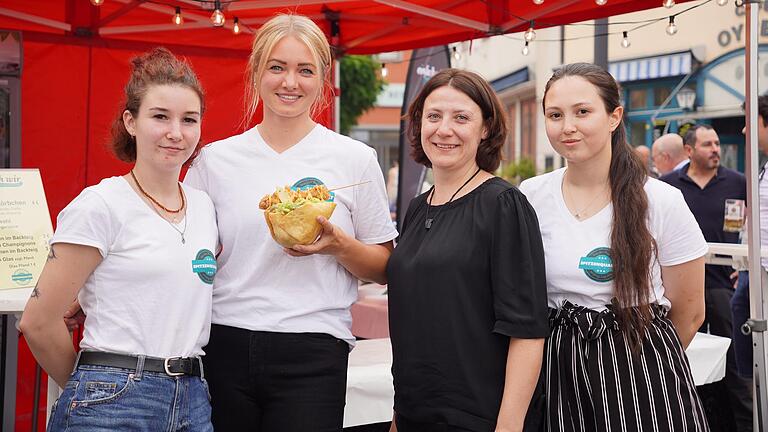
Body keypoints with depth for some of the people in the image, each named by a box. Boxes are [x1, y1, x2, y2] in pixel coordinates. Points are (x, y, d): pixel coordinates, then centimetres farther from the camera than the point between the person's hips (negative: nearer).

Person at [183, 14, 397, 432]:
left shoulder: (355, 158, 2)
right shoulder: (214, 158, 6)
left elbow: (384, 269, 6)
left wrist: (337, 244, -13)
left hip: (312, 352, -1)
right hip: (226, 348, 2)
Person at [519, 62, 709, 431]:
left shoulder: (663, 201, -8)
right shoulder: (530, 197, -2)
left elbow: (689, 312, 2)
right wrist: (570, 352, 8)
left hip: (643, 373, -2)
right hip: (557, 374, 2)